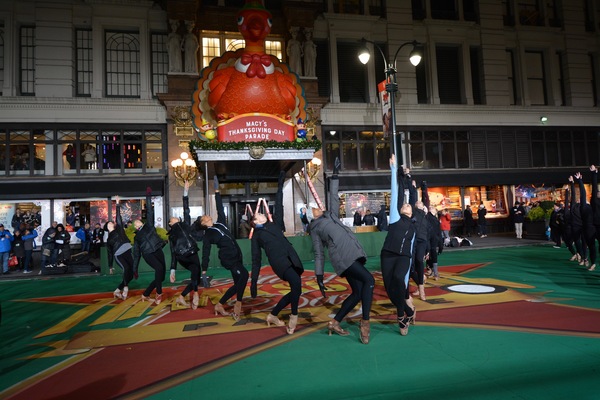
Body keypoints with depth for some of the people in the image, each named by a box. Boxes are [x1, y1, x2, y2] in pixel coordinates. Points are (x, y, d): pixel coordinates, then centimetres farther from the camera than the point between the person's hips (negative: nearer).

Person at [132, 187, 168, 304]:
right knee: (159, 268, -30)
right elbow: (136, 254, 19)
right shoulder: (136, 237, 19)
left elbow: (149, 211, 13)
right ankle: (159, 293, -20)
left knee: (161, 276, 1)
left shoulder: (149, 225, 19)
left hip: (158, 251, 2)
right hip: (147, 254, -2)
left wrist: (148, 196, 9)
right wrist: (135, 269, 17)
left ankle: (145, 295, 17)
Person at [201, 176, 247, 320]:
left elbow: (220, 208, 16)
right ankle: (238, 304, -15)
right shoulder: (207, 235, -1)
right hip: (228, 258, -8)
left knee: (237, 284, 11)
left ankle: (219, 305, 22)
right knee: (244, 274, -27)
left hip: (236, 256, 8)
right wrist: (204, 273, -6)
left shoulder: (220, 223, 15)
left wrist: (217, 191, 12)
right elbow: (206, 254, -4)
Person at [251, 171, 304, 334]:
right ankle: (293, 315, -11)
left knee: (295, 290, 7)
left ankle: (272, 315, 24)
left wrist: (280, 185, 23)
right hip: (279, 262, -6)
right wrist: (254, 282, 10)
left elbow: (278, 206, 24)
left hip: (291, 259, 6)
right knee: (296, 283, -30)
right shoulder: (256, 236, 15)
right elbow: (256, 260, 13)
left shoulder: (274, 224, 24)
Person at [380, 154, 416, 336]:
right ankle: (409, 312, 20)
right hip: (388, 255, -1)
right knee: (390, 289, -7)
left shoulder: (412, 227, 20)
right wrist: (394, 169, 2)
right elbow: (395, 193, 6)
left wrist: (406, 279, 14)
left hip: (404, 257, 1)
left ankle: (401, 315, -15)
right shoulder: (395, 217, 12)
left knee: (398, 278, -30)